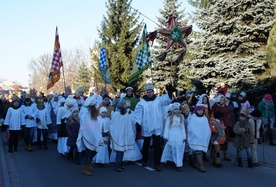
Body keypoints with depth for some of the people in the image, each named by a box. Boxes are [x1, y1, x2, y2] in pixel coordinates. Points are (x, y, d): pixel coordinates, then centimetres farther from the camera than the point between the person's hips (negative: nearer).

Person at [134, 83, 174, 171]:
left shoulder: (159, 99, 2)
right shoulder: (142, 102, -1)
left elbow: (168, 99, -11)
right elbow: (138, 113, -3)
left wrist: (170, 91, -26)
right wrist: (138, 123, -9)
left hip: (157, 127, 0)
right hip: (146, 127, 0)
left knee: (157, 145, 1)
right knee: (146, 144, 17)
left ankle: (157, 163, 8)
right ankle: (144, 160, 35)